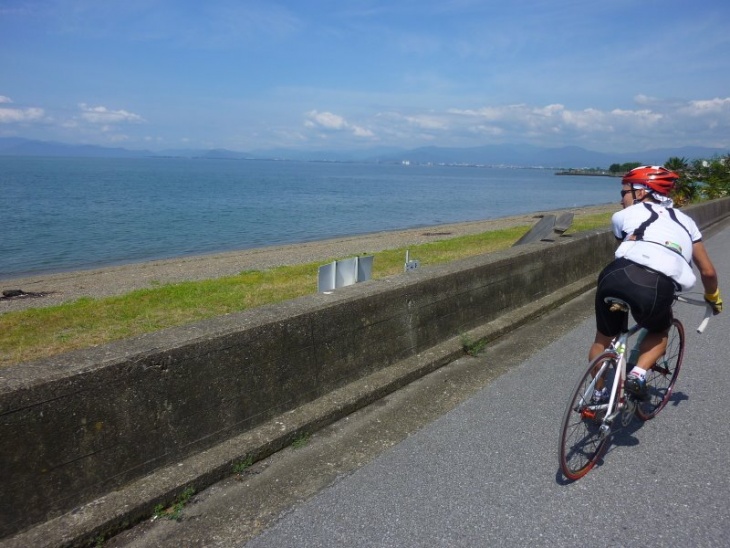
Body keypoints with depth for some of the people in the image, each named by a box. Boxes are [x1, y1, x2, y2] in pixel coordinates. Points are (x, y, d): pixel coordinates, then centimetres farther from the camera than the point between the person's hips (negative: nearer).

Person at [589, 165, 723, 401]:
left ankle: (598, 394, 39)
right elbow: (708, 271, 34)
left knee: (603, 339, 27)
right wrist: (713, 297, 54)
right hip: (658, 289, 1)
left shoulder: (624, 215, 23)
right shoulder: (684, 220, 31)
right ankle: (638, 374, 13)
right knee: (660, 332, 35)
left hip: (617, 278, -1)